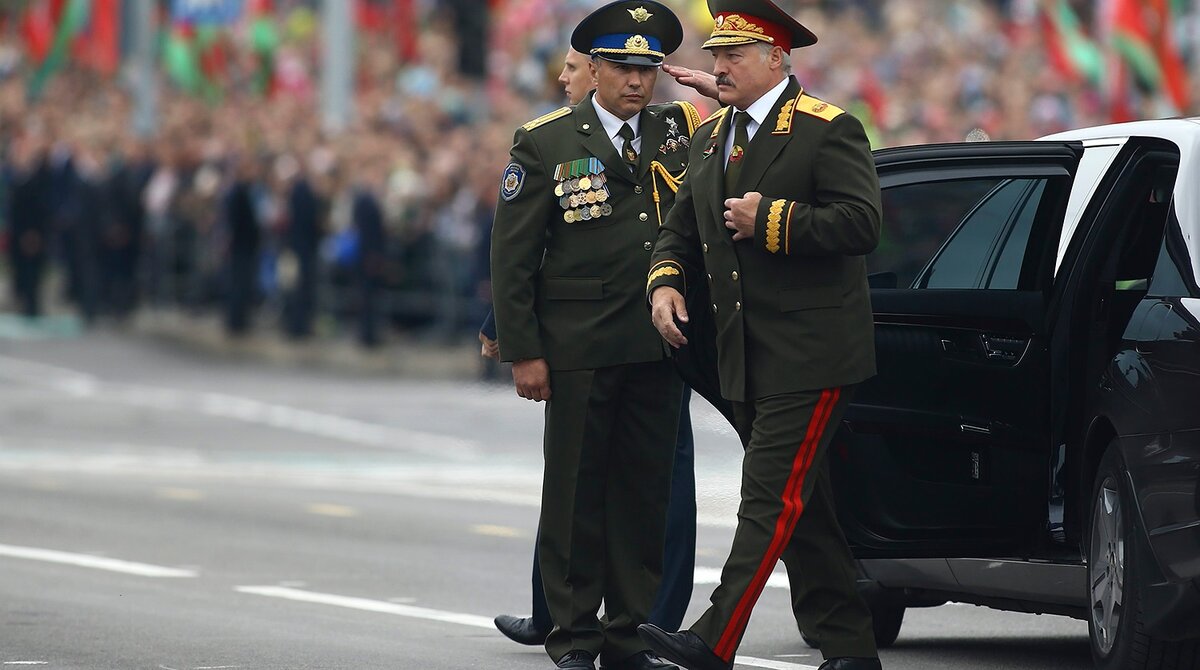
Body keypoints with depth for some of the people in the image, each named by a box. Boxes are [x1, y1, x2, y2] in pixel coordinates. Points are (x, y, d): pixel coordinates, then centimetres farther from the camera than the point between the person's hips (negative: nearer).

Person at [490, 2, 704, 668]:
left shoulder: (679, 129, 9)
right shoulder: (545, 144, -2)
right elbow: (511, 256, -2)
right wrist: (523, 354, -8)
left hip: (657, 350, 4)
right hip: (579, 350, -3)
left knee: (644, 491, 7)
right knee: (575, 494, 1)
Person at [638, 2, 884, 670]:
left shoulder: (827, 130, -8)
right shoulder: (712, 137, 16)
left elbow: (862, 222, -19)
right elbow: (682, 230, 22)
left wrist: (773, 220, -19)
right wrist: (664, 282, 2)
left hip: (809, 357, -9)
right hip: (747, 363, 9)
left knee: (773, 501, -13)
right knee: (802, 509, 11)